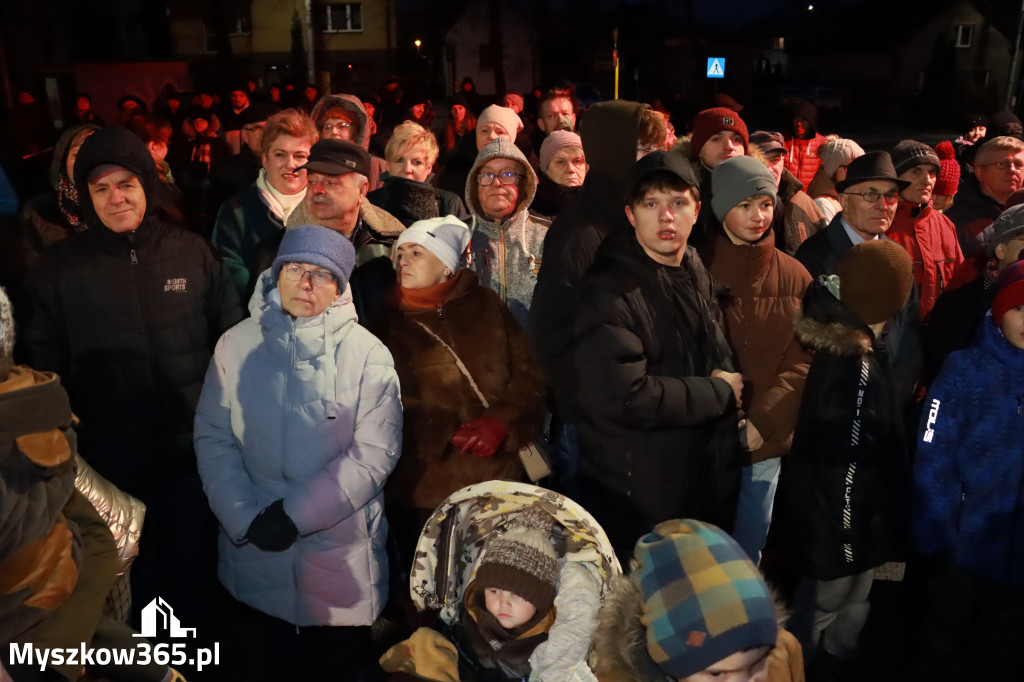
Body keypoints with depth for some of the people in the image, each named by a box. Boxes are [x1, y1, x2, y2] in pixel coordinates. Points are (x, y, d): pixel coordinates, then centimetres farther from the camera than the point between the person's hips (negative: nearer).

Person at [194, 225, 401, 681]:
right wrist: (245, 518, -13)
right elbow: (213, 438, -2)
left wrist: (296, 514, -17)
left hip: (342, 560, -2)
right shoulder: (237, 345, -2)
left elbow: (374, 452, -13)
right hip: (253, 555, 2)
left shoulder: (367, 354, -8)